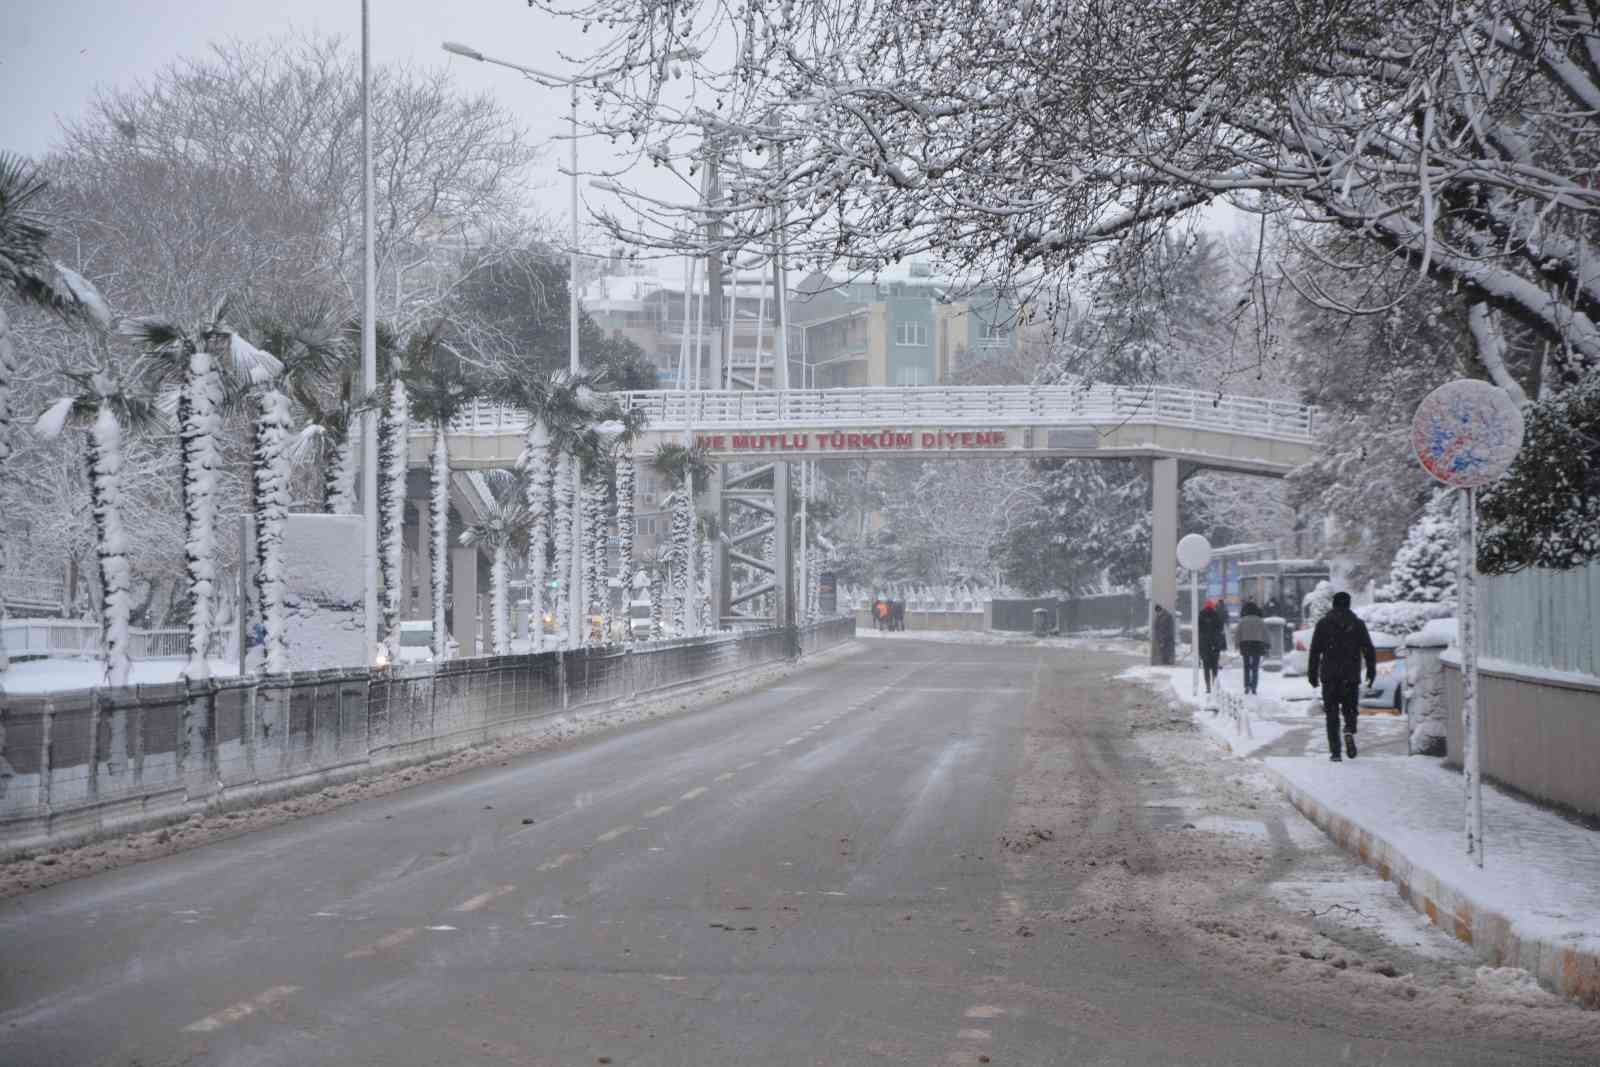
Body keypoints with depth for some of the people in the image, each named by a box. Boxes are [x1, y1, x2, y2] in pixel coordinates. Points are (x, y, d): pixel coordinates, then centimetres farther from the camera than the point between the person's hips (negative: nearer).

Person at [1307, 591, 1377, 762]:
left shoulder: (1323, 623, 4)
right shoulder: (1357, 624, 5)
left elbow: (1315, 651, 1)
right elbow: (1369, 650, 2)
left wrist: (1312, 673, 5)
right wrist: (1371, 671, 8)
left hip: (1329, 676, 0)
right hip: (1351, 675, 0)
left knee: (1332, 713, 4)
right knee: (1350, 708, 13)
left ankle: (1334, 751, -4)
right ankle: (1349, 732, -18)